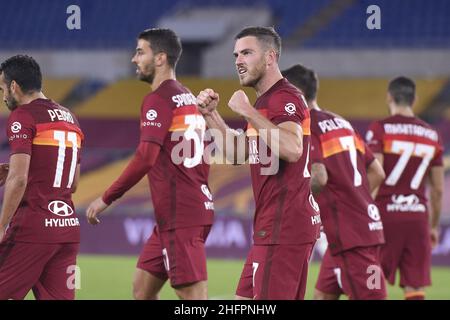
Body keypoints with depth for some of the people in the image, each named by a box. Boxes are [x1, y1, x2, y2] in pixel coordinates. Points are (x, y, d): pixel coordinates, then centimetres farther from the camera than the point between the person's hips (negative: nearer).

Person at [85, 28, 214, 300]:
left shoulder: (159, 99, -11)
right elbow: (204, 158, 21)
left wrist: (106, 199, -15)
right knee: (142, 289, 14)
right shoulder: (189, 98, 17)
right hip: (197, 208, 10)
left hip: (178, 215, -10)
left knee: (194, 296, -10)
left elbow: (145, 158, -21)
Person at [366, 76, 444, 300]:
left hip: (386, 214, -3)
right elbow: (438, 189, 14)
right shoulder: (431, 135, 11)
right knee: (415, 288, 2)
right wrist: (434, 225, 24)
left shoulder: (380, 129, -3)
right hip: (417, 215, 3)